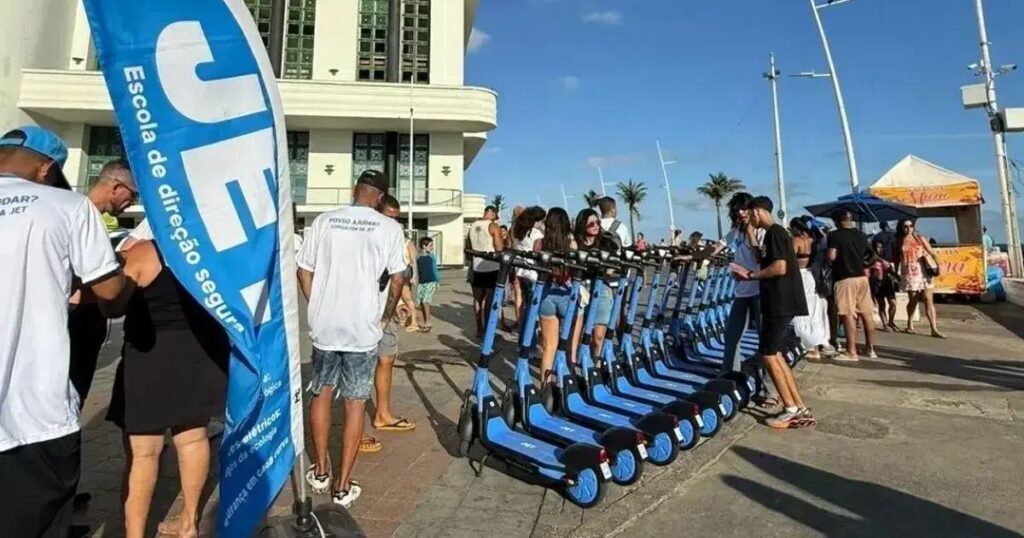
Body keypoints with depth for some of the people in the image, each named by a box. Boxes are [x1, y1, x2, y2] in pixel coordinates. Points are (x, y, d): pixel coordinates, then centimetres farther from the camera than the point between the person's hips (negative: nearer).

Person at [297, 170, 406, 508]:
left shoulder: (324, 221, 1)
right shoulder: (388, 228, -6)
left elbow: (303, 271, 4)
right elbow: (397, 280, -6)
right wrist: (385, 317, 9)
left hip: (323, 326, 3)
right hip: (363, 329, -2)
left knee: (321, 394, 20)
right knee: (355, 403, 8)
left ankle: (320, 471, 33)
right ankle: (343, 486, 16)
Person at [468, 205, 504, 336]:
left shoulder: (472, 226, 10)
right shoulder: (494, 226, -10)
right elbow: (499, 248, -15)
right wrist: (502, 241, 5)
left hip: (477, 267, 6)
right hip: (492, 268, -6)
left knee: (478, 299, 12)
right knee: (489, 299, 0)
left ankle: (479, 329, 18)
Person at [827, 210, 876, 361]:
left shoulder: (835, 235, -9)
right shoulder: (861, 235, 13)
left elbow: (831, 257, -18)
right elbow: (869, 255, 19)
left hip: (844, 279, -7)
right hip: (862, 277, 7)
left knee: (848, 315, -6)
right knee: (867, 314, 12)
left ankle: (852, 352, -5)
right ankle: (870, 348, 21)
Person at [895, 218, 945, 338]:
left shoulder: (920, 238, 5)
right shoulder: (898, 242, 4)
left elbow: (932, 253, 0)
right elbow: (897, 259, 10)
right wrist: (896, 273, 10)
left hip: (923, 272, 1)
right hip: (909, 274, -1)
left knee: (929, 300, -4)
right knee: (913, 299, 5)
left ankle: (934, 329, -5)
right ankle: (910, 325, 23)